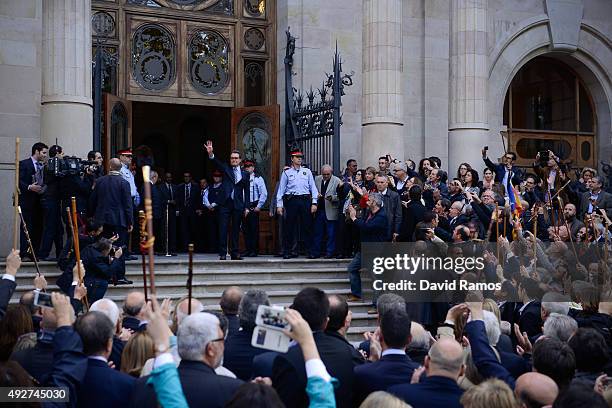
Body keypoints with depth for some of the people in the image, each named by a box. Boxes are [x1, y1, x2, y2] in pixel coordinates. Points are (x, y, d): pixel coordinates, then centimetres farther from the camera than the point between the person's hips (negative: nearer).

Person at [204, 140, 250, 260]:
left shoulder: (245, 174, 10)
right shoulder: (226, 169, 9)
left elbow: (247, 191, 8)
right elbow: (218, 162, -10)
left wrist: (246, 207, 2)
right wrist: (211, 154, -31)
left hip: (238, 205, 1)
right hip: (225, 203, -1)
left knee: (236, 230, 5)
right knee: (223, 229, -3)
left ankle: (235, 253, 11)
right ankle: (223, 253, -1)